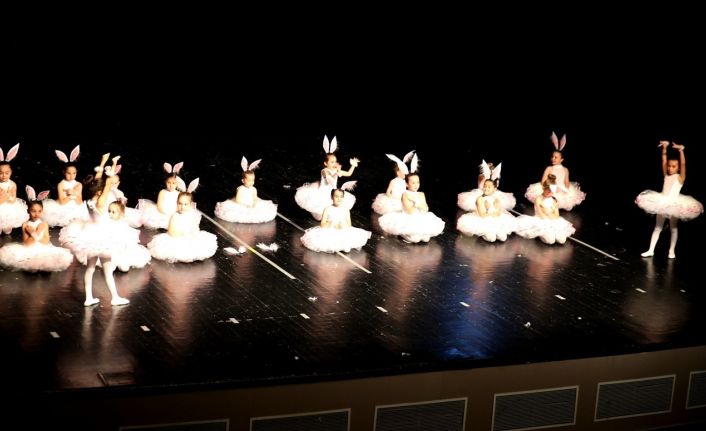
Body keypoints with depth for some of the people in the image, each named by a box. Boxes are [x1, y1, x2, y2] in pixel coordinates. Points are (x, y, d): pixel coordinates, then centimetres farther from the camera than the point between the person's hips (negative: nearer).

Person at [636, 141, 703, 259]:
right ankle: (651, 250, 11)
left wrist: (681, 151, -28)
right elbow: (664, 161, 1)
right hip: (662, 203, 4)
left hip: (674, 204, -4)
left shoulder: (680, 177, -5)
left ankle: (672, 251, 16)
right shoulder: (666, 175, 5)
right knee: (658, 226, 8)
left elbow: (683, 164, -18)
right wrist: (665, 148, -9)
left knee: (673, 228, 8)